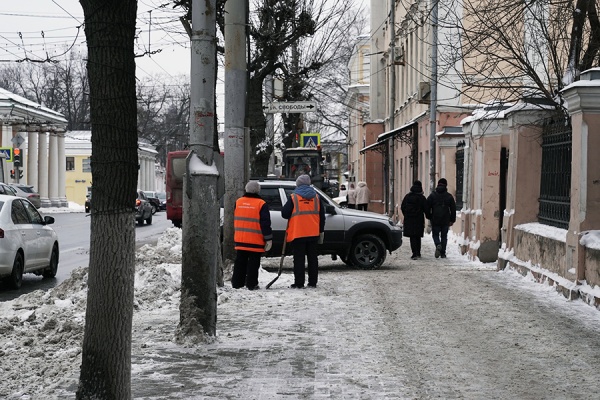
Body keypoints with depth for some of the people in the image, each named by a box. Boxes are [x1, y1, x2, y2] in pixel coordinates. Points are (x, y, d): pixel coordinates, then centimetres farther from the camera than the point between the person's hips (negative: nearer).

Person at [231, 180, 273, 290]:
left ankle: (237, 283, 15)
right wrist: (268, 239, -6)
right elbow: (265, 223, -9)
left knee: (240, 261, 13)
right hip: (255, 240, -5)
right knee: (253, 262, 1)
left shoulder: (238, 202, 6)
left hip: (240, 239, 5)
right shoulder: (261, 204, -9)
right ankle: (251, 284, -1)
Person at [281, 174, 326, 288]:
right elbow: (322, 216, 11)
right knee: (312, 258, 10)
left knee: (299, 259, -1)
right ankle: (313, 282, 11)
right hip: (313, 233, 4)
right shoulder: (316, 197, 8)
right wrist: (321, 231, 19)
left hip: (297, 233, -4)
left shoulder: (293, 197, -6)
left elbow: (285, 214, -6)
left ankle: (299, 283, -2)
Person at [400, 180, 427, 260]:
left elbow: (402, 207, 6)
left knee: (412, 237, 0)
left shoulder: (407, 196, 2)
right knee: (418, 237, 14)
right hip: (419, 220, 0)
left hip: (408, 220, 0)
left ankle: (415, 253, -12)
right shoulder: (422, 198, -5)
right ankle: (418, 253, 21)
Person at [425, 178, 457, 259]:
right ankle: (443, 253, 7)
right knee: (444, 236, 9)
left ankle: (438, 245, -20)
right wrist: (452, 220, 11)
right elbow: (453, 209, 4)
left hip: (435, 220, -1)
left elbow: (427, 208, 0)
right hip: (445, 221, 1)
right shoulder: (449, 196, 2)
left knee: (435, 234, 10)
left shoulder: (432, 195, 0)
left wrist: (429, 217, 12)